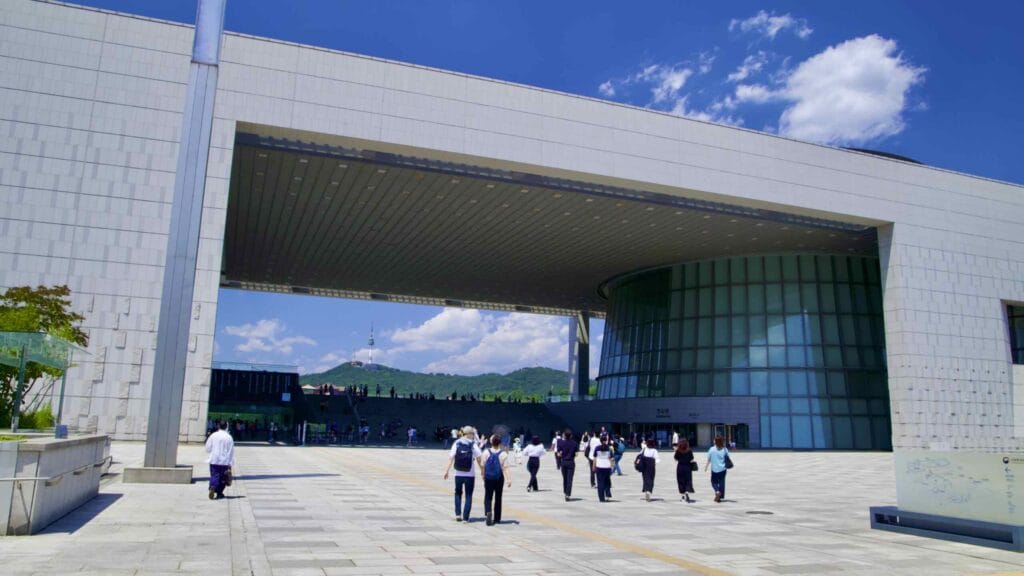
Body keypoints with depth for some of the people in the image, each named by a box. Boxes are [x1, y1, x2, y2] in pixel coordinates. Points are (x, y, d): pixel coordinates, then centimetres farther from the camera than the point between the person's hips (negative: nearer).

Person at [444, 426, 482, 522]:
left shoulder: (456, 443, 0)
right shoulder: (473, 445, -5)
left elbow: (451, 458, -5)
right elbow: (479, 459, -8)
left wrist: (447, 471, -1)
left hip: (458, 474, 2)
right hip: (470, 474, -2)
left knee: (458, 493, 20)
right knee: (468, 496, 9)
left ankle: (458, 514, 12)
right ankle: (465, 517, 6)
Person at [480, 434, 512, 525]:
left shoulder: (486, 452, -5)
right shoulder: (503, 454, -8)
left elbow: (482, 465, -1)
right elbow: (505, 468, -14)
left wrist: (483, 475, 14)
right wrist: (509, 479, -15)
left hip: (488, 478, 0)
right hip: (499, 478, 0)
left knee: (488, 497, 6)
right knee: (498, 498, 13)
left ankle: (488, 512, -23)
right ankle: (497, 518, 20)